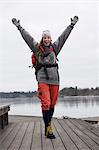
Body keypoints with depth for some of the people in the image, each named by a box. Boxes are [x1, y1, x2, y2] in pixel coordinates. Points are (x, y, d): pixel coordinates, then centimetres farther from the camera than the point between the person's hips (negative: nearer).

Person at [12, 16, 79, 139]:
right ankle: (48, 129, -5)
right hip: (42, 79, -3)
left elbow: (64, 36, 17)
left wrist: (72, 25, 19)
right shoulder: (37, 48, 8)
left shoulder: (54, 47, 14)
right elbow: (27, 37, 10)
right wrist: (19, 27, 11)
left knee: (52, 104, 7)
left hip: (54, 78, 3)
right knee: (46, 103, -10)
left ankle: (48, 123, 20)